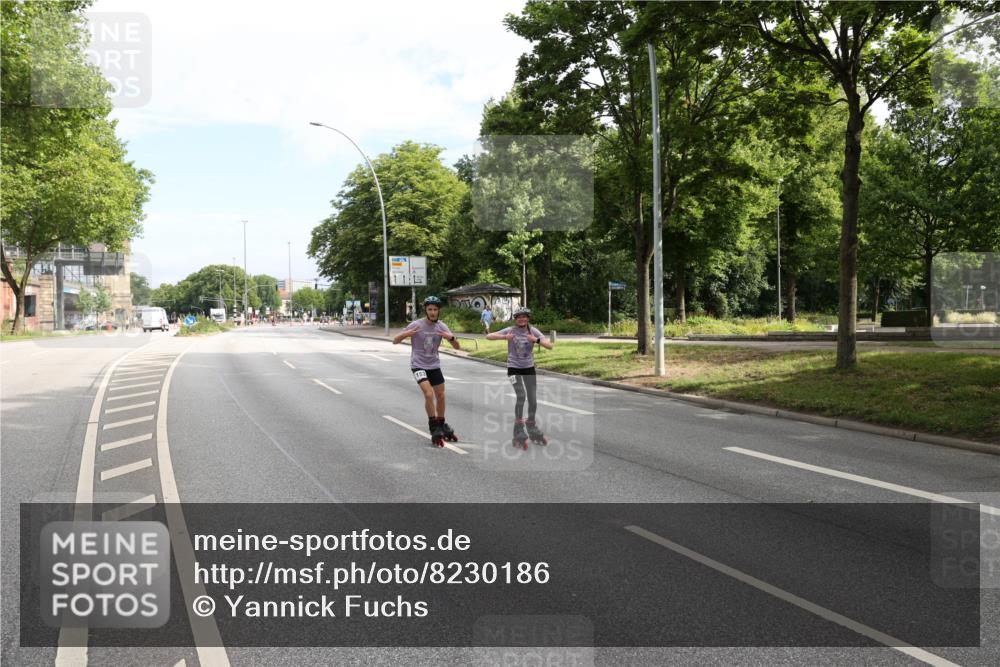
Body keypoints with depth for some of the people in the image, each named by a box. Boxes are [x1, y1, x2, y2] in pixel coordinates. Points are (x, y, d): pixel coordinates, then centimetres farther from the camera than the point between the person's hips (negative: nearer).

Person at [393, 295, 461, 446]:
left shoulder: (441, 326, -5)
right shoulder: (416, 325, -14)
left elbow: (457, 347, -5)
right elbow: (395, 341, -10)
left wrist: (451, 337, -27)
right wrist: (405, 334, -32)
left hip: (434, 366, 5)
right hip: (418, 365, -4)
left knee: (441, 396, 9)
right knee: (429, 394, -21)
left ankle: (441, 426, 31)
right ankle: (434, 428, -5)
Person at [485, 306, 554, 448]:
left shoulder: (533, 331, -3)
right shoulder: (511, 330, -7)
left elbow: (550, 346, -10)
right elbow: (488, 336, -11)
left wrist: (536, 340, -26)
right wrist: (504, 337, -26)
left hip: (529, 368, 3)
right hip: (514, 368, -3)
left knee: (533, 400, 5)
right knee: (521, 396, -19)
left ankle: (532, 429, 29)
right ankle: (519, 432, -5)